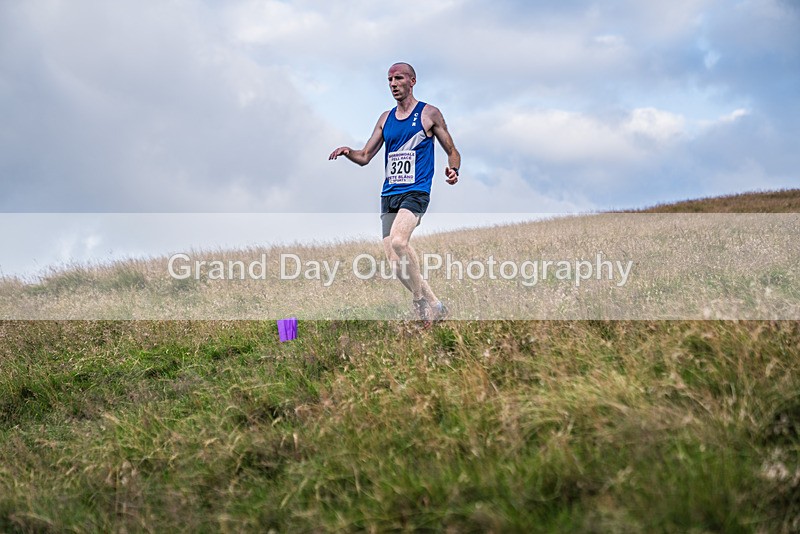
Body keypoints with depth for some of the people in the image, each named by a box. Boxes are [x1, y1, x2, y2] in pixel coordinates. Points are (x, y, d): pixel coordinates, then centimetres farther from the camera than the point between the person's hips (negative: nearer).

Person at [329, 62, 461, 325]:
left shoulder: (429, 114, 3)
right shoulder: (386, 118, 16)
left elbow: (452, 151, 7)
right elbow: (365, 156, 17)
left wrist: (453, 170, -15)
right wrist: (347, 152, -4)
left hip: (416, 192, -6)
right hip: (389, 194, 6)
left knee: (398, 241, -30)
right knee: (394, 260, -1)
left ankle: (421, 300, -15)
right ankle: (433, 305, 13)